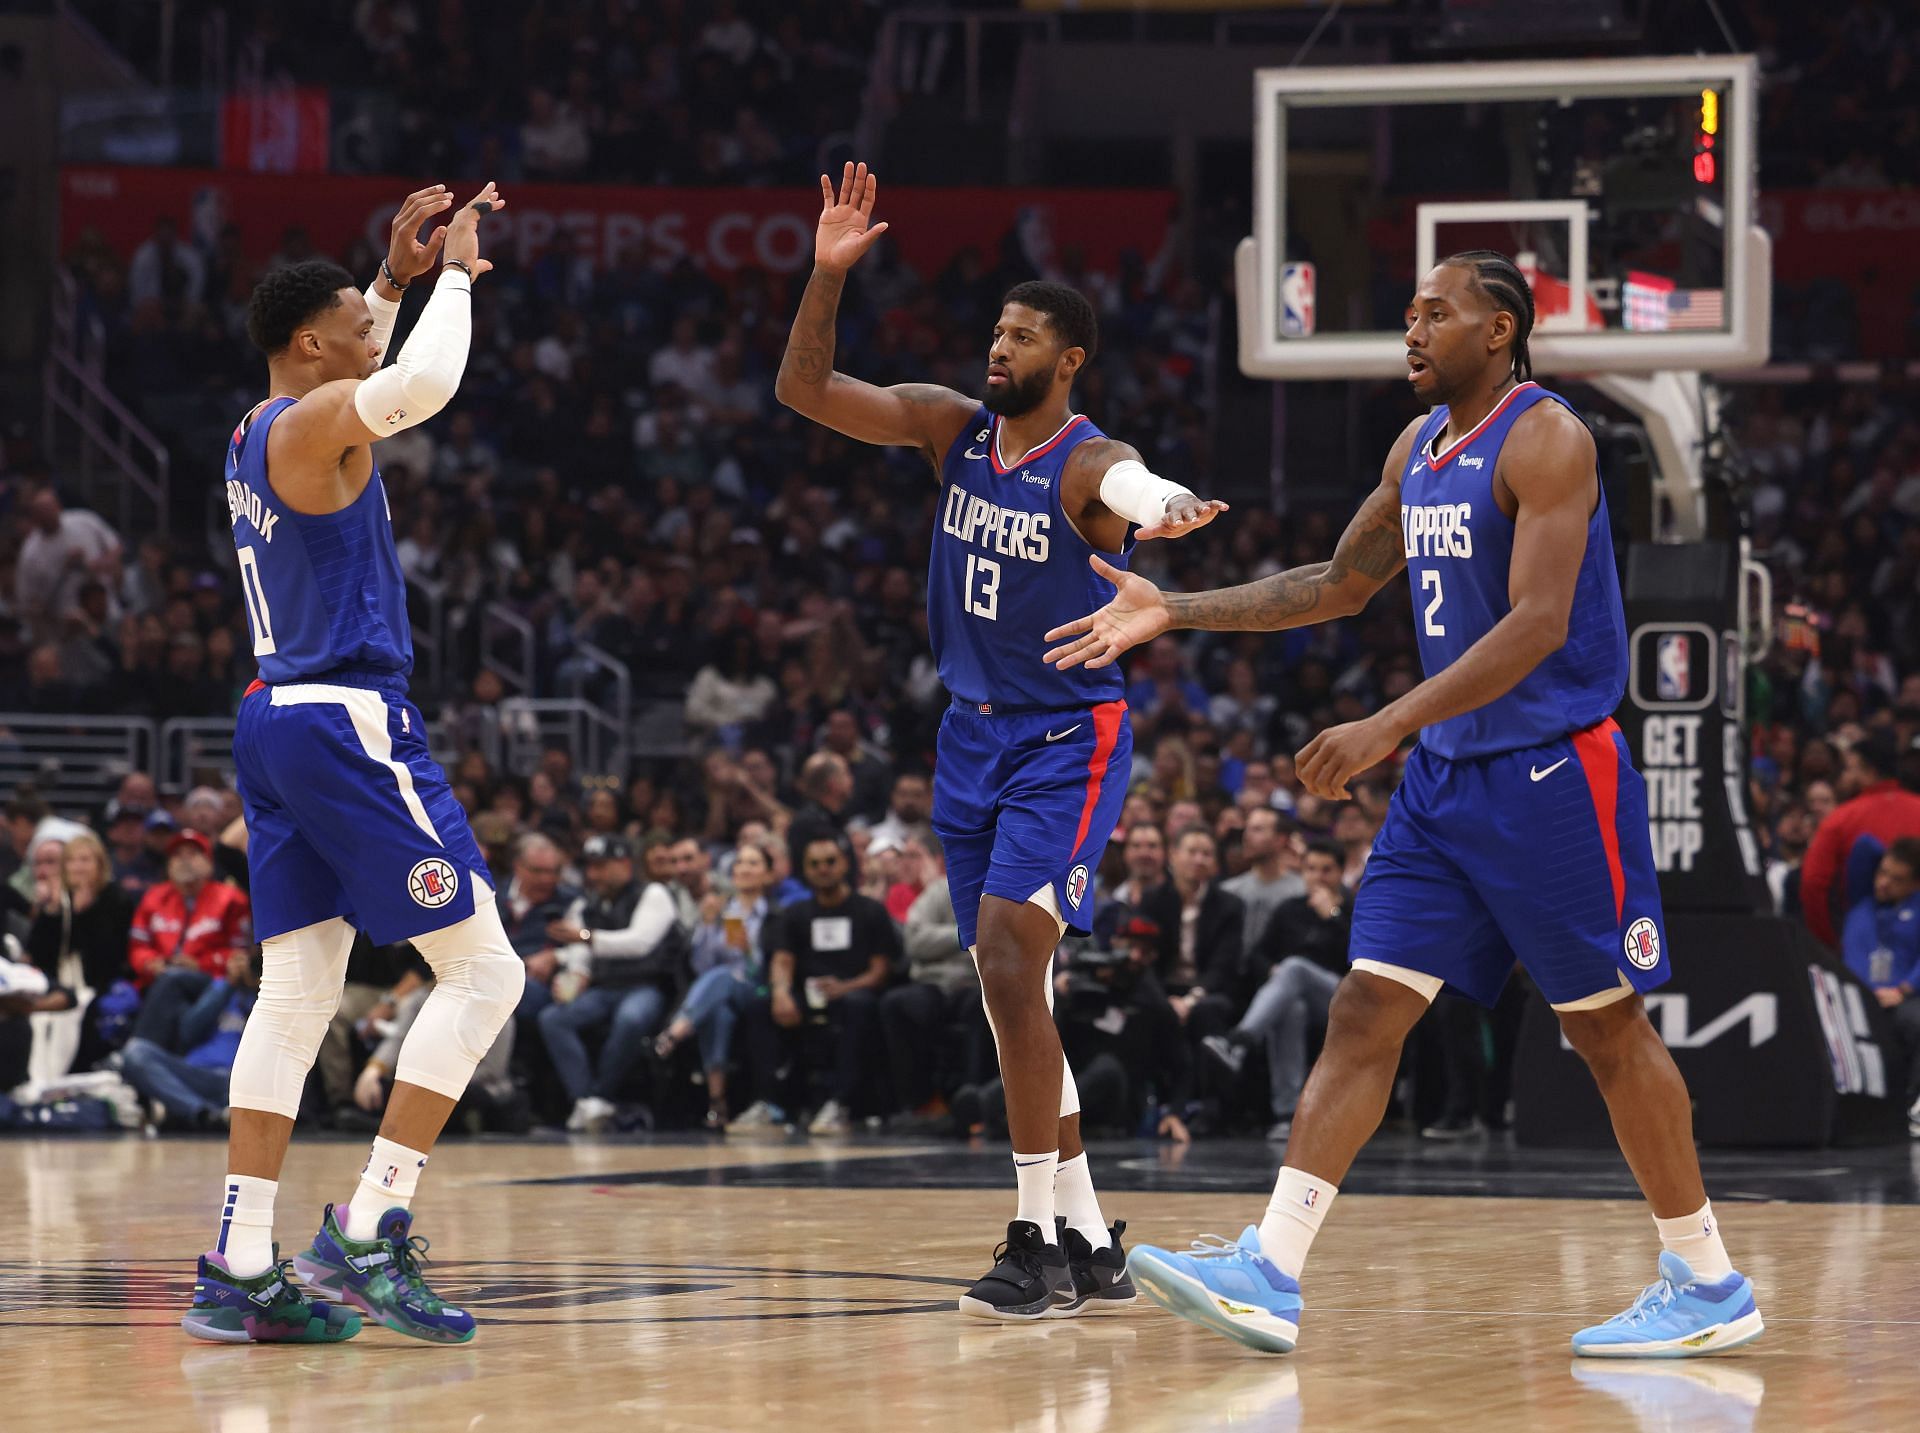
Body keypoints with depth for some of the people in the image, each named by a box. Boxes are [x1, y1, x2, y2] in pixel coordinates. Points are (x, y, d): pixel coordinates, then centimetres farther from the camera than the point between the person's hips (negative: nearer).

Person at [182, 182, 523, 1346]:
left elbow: (363, 370, 39)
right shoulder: (316, 422, -11)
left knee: (295, 992, 8)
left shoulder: (261, 427, 15)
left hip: (280, 723, 10)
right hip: (349, 721, -10)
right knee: (483, 969, -6)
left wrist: (399, 276, 31)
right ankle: (369, 1235, -11)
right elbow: (423, 383, -31)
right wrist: (455, 273, -15)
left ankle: (241, 1270, 3)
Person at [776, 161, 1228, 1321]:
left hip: (1070, 741, -7)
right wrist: (830, 274, -15)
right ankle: (1091, 1244, 18)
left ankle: (1040, 1246, -19)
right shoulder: (953, 427, 2)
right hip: (976, 736, 7)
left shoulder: (1089, 465, -18)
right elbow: (804, 389, 0)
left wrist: (1164, 517, -67)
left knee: (1006, 954, -21)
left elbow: (1131, 493, -43)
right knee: (1013, 989, 9)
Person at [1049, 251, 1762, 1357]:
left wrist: (1388, 727, -30)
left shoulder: (1545, 438, -14)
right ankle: (1271, 1274, -6)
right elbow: (1341, 584, 25)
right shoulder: (1420, 447, 13)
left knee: (1608, 1025, -1)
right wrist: (1174, 612, 16)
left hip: (1553, 769, -8)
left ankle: (1710, 1286, 11)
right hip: (1447, 774, 8)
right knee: (1367, 1012, -1)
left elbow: (1537, 623, -24)